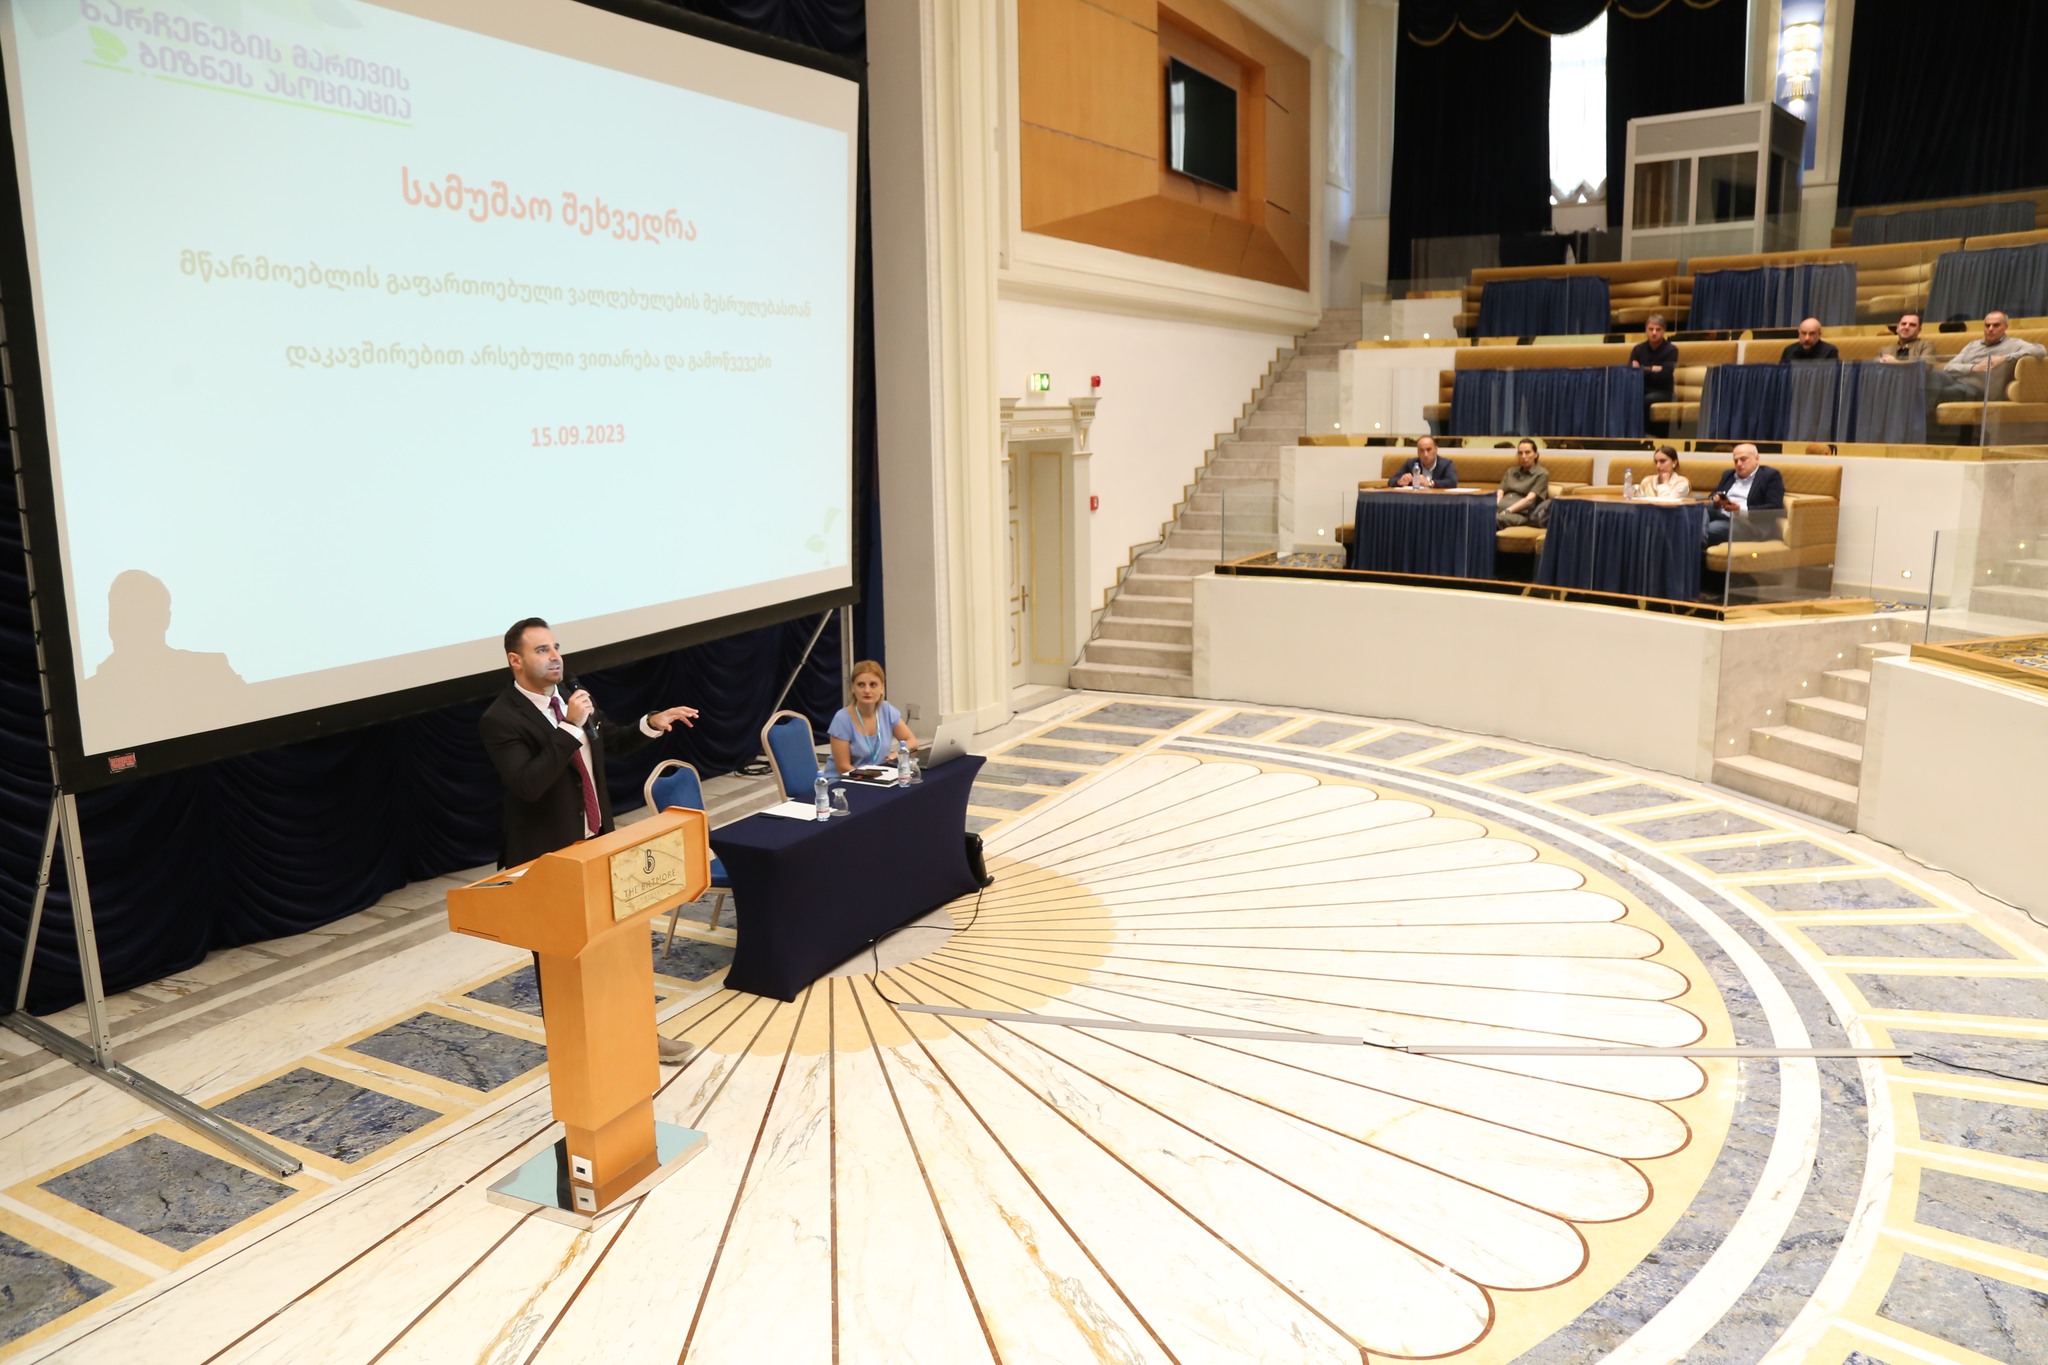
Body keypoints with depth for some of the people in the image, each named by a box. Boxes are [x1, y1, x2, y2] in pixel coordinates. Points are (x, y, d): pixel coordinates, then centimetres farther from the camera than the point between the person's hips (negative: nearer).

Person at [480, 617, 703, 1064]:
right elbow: (528, 784, -32)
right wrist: (569, 727, -33)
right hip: (548, 858, -7)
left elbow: (612, 742, 20)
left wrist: (651, 724, 3)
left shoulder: (575, 697, 3)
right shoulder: (500, 719, -19)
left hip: (597, 844, 7)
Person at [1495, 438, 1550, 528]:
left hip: (1521, 514, -5)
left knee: (1498, 518, -42)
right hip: (1501, 512, 5)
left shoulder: (1542, 474, 9)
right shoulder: (1511, 472, 27)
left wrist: (1507, 511, -17)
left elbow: (1529, 499, -5)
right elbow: (1500, 493, 13)